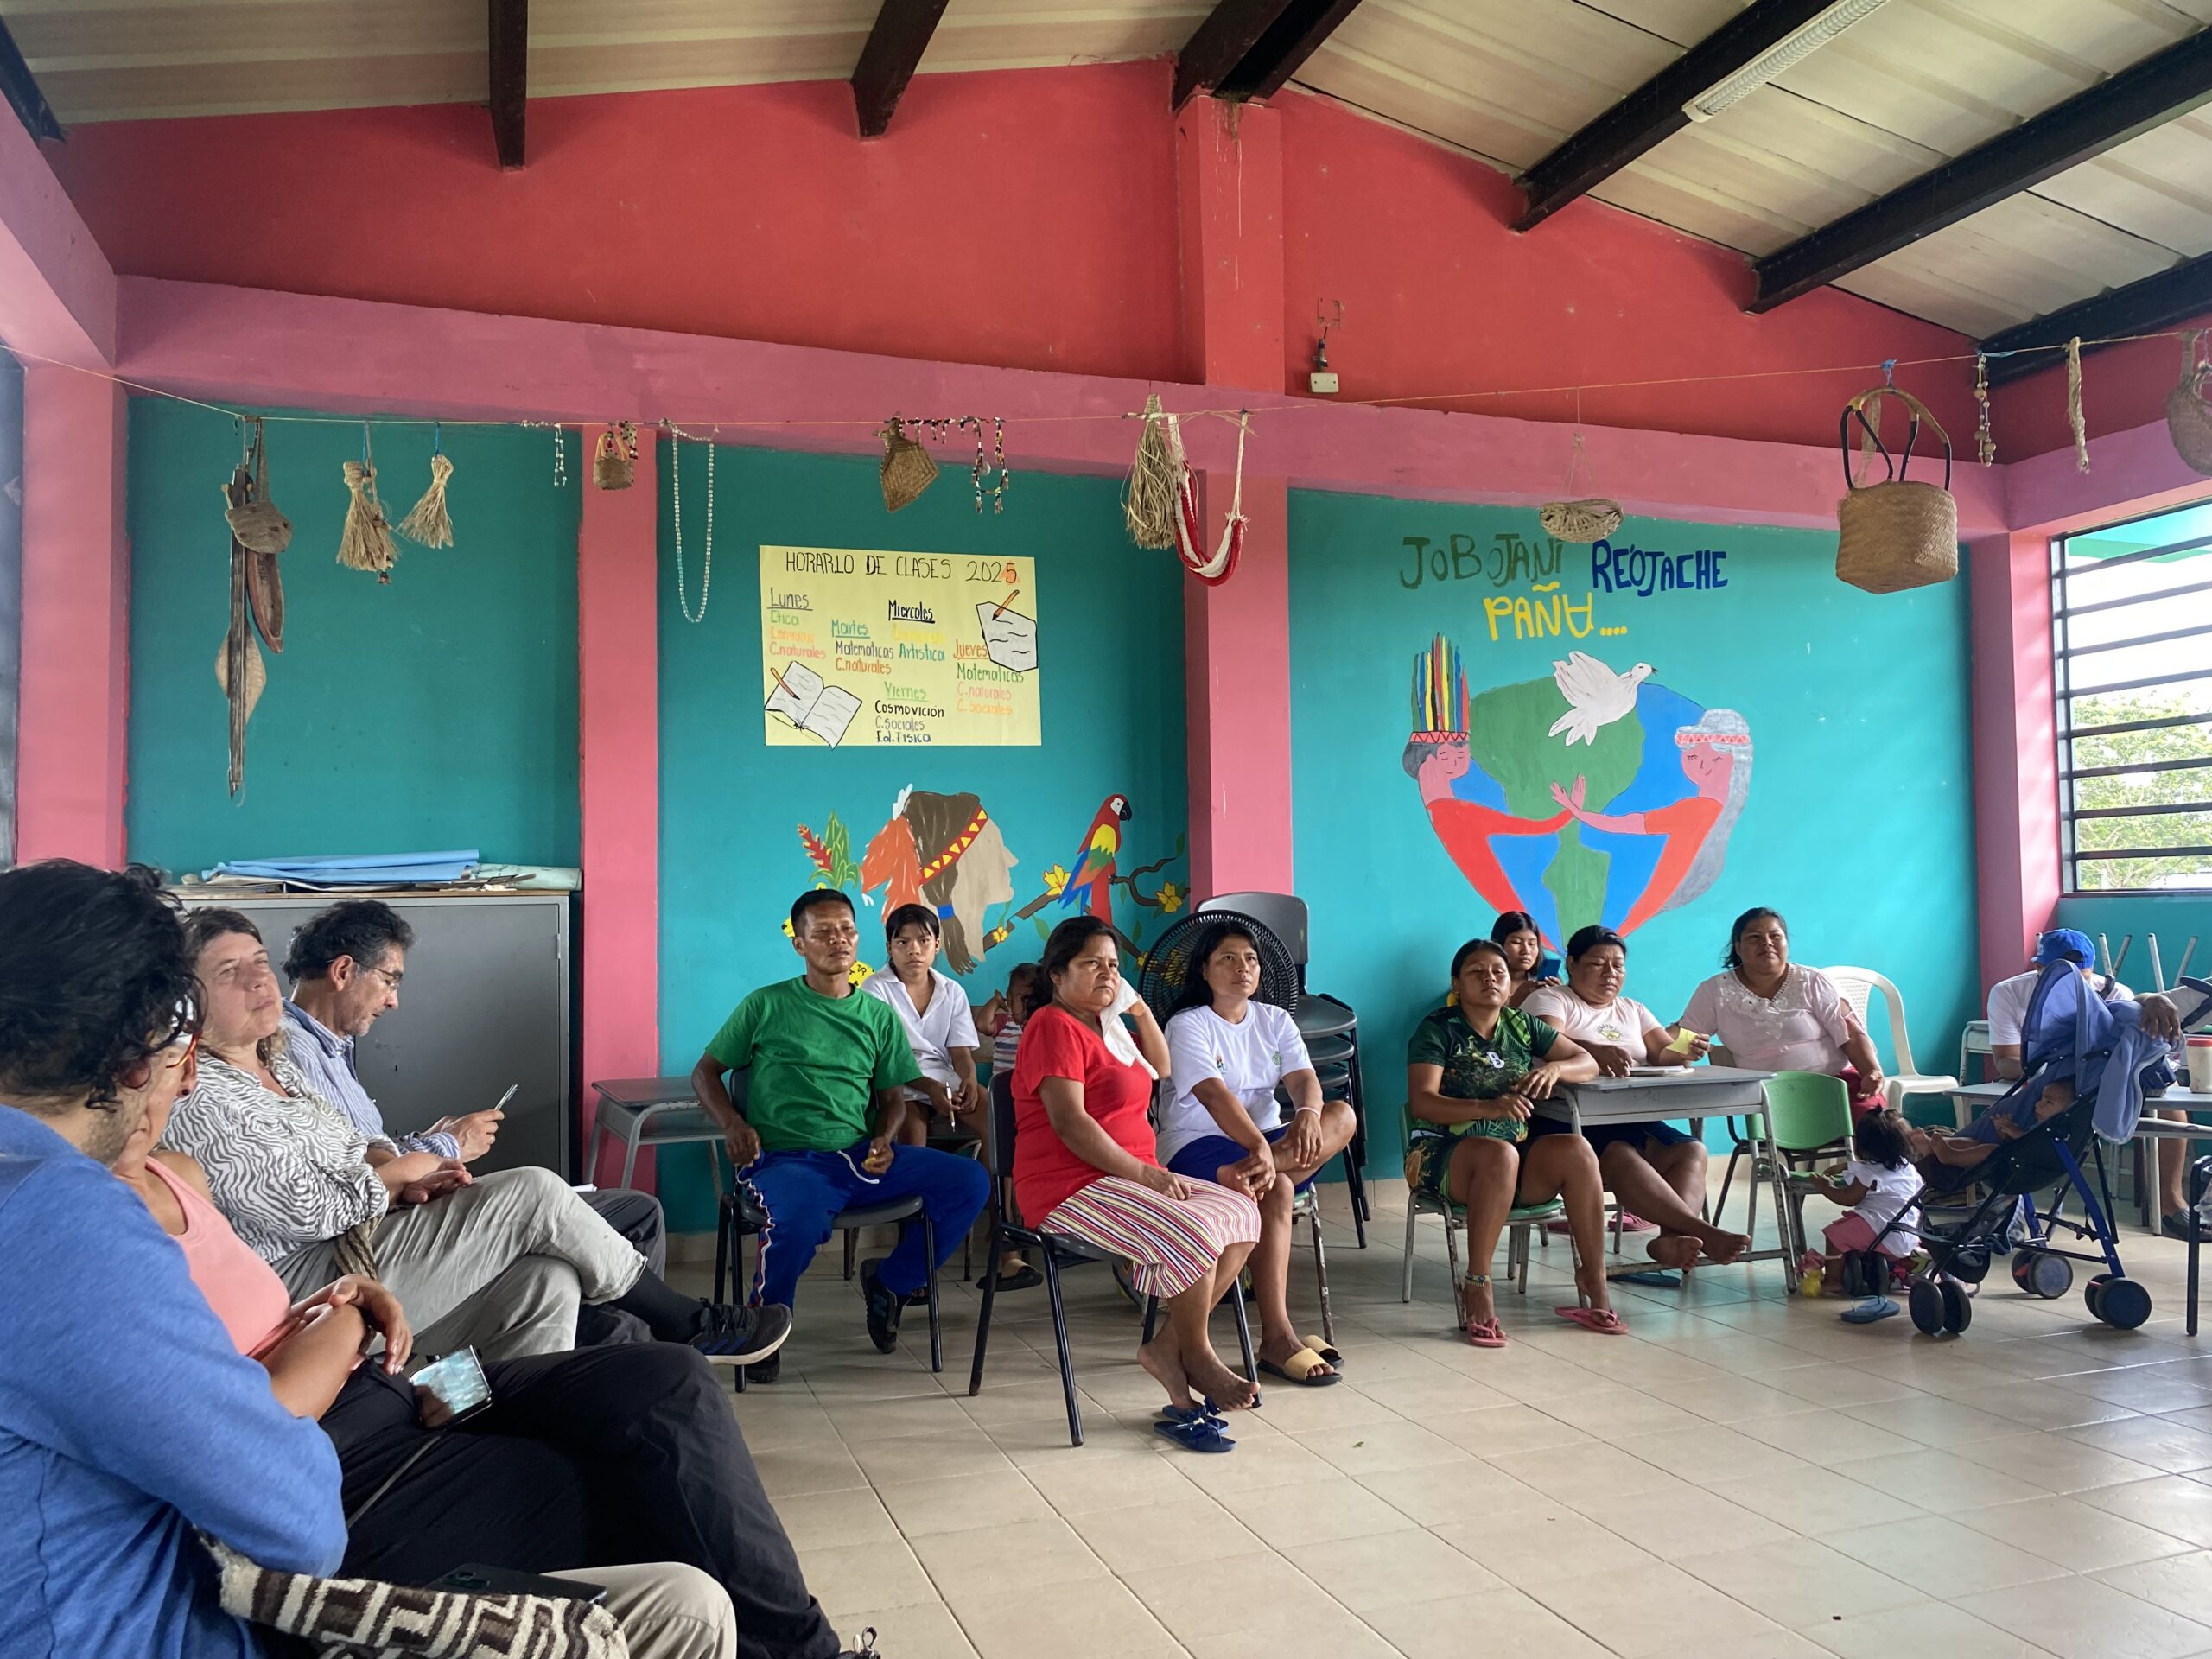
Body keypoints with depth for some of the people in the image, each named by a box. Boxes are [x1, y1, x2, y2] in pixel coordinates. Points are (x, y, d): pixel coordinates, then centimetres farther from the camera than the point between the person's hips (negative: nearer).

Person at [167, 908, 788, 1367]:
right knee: (535, 1193, -16)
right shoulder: (201, 1103, -15)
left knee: (549, 1281, -11)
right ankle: (693, 1327, -1)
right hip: (317, 1285, -10)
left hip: (356, 1247, 10)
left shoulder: (277, 1064, 16)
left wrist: (407, 1186, 0)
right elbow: (309, 1210, -21)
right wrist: (397, 1175, -4)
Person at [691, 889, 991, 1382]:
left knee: (970, 1181, -15)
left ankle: (889, 1282, 8)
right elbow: (706, 1072, 11)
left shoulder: (879, 1016, 16)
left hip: (861, 1158, 4)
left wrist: (884, 1139, -3)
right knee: (797, 1221, -40)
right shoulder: (765, 1006, 6)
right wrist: (734, 1124, -8)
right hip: (785, 1159, -4)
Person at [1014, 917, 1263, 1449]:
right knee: (1193, 1232, -28)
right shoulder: (1053, 1025, -11)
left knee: (1241, 1214, -3)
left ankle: (1168, 1347, -5)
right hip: (1071, 1189, -10)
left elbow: (1160, 1070, 31)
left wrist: (1140, 1009, 15)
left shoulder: (1108, 1025, 19)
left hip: (1126, 1177, 10)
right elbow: (1069, 1122, -20)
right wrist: (1143, 1172, -21)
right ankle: (1198, 1359, -4)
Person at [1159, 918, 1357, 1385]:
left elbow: (1303, 1078, -4)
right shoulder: (1188, 1026, -6)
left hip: (1265, 1137, 6)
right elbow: (1215, 1095, -22)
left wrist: (1308, 1113, -30)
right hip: (1197, 1145, -6)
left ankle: (1247, 1173, -41)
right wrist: (1259, 1148, -38)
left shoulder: (1275, 1020, 12)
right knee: (1277, 1190, -35)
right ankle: (1277, 1339, -34)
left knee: (1342, 1116, -21)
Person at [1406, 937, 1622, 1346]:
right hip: (1445, 1155, -5)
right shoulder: (1438, 1028, -4)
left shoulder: (1521, 1025, 12)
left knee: (1576, 1151, -23)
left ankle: (1594, 1278, -14)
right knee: (1500, 1154, -37)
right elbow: (1421, 1102, -16)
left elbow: (1588, 1063, 13)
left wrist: (1554, 1068, -11)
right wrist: (1488, 1107, -31)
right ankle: (1477, 1288, -30)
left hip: (1516, 1153, 5)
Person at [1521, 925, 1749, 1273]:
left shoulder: (1633, 1010, 28)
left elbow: (1663, 1052, 13)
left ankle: (1672, 1238, -43)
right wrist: (1598, 1053, -35)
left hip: (1631, 1120, 6)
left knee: (1692, 1150, -22)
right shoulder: (1549, 1000, 6)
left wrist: (1683, 1053, -13)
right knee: (1619, 1153, -36)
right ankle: (1702, 1230, -44)